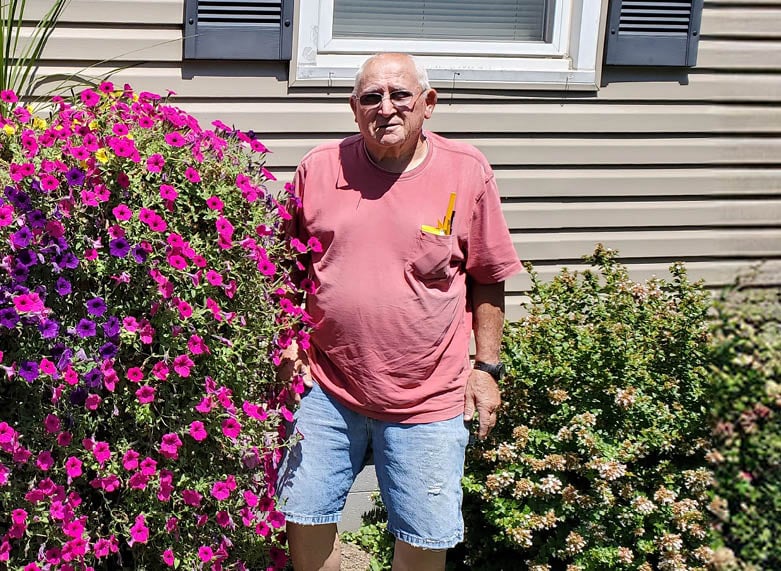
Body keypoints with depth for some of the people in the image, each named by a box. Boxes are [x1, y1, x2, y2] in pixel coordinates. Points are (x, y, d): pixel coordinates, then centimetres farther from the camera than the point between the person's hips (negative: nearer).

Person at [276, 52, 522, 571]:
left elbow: (487, 279, 3)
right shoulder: (320, 167, 2)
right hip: (327, 390, 2)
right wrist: (288, 337, 3)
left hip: (427, 400, -2)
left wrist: (486, 367, 2)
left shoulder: (467, 172, -3)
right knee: (304, 518, 11)